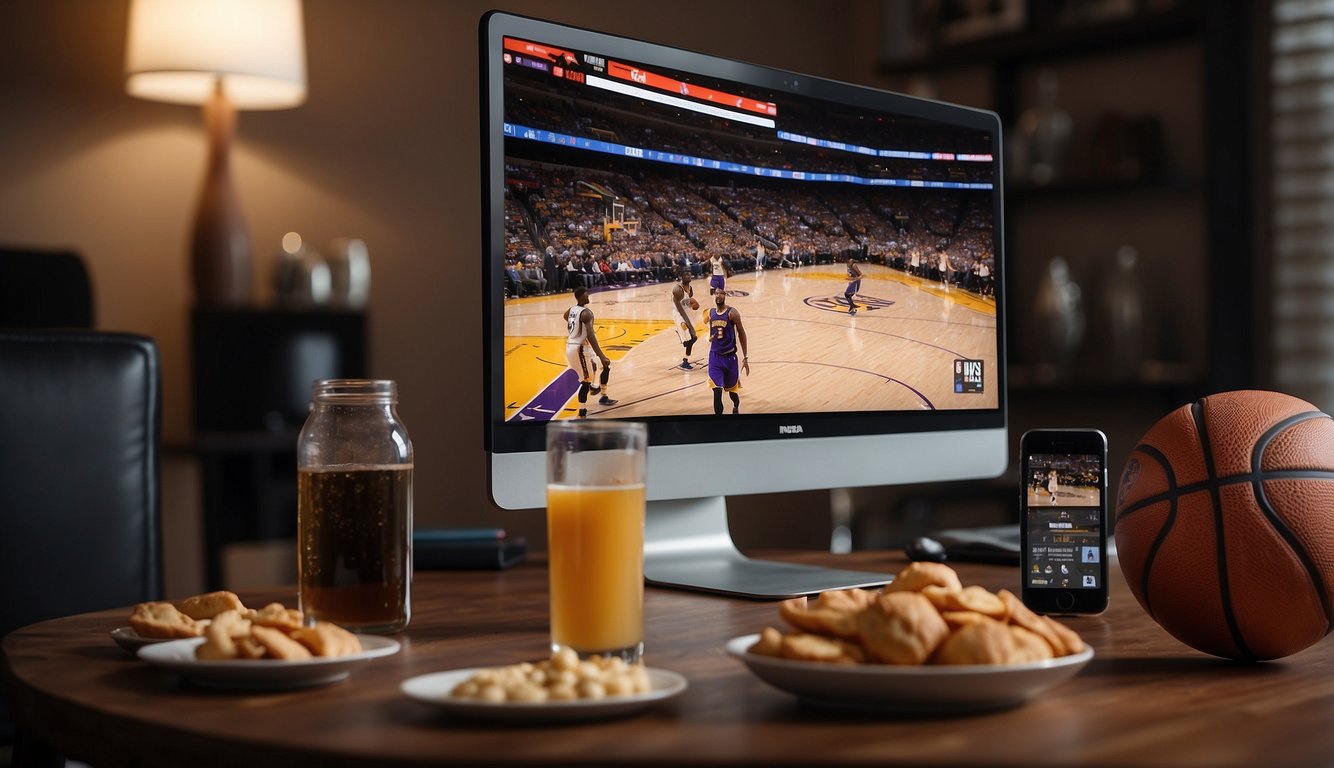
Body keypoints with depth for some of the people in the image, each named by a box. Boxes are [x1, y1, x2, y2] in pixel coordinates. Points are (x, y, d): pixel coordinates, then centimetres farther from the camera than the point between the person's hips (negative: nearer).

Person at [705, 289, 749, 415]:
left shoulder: (732, 313, -12)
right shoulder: (710, 312, 2)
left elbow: (741, 334, -6)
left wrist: (745, 358, -8)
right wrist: (710, 337, -4)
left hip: (730, 356, -2)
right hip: (715, 356, 2)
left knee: (732, 389, 16)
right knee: (717, 391, -12)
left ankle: (736, 406, 48)